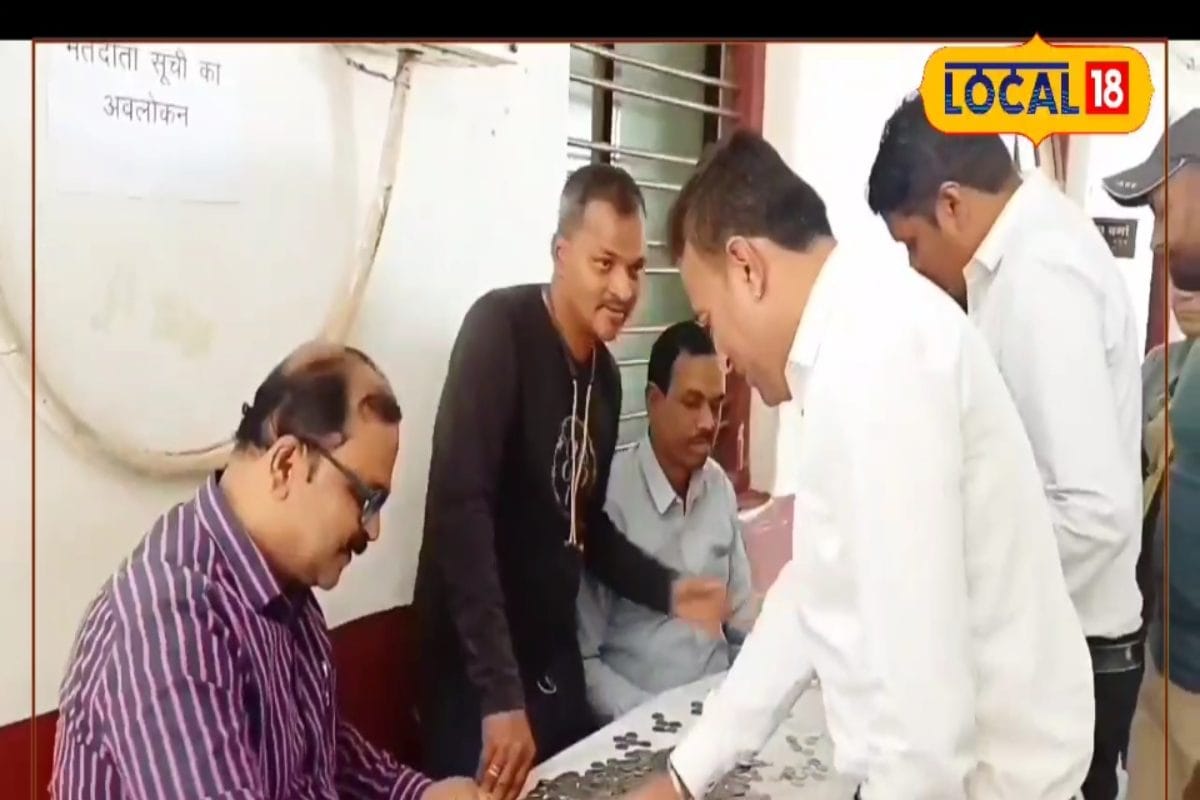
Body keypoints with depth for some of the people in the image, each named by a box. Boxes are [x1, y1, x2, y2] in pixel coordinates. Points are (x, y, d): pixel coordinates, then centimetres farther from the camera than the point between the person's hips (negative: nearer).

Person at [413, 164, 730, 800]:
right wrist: (500, 691, -29)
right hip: (479, 677, -7)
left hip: (556, 663, 7)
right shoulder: (501, 328, -17)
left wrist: (666, 590, 3)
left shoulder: (605, 375, 5)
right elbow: (460, 508, -26)